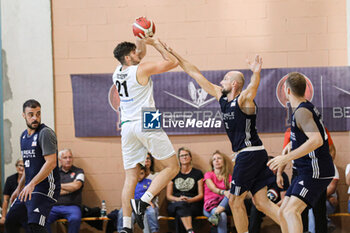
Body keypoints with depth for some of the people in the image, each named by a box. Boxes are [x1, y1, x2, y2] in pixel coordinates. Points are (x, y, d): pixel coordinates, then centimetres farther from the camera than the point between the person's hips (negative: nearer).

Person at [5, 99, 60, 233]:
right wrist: (19, 188, 26)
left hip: (45, 189, -9)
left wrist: (32, 184, -26)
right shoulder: (24, 135, 16)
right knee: (10, 222, 13)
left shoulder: (45, 133, -12)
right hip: (28, 189, 9)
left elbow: (51, 163, -22)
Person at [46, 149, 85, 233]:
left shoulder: (78, 172, 14)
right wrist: (69, 189, 0)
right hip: (55, 206, 2)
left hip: (72, 206, -2)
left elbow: (76, 186, -4)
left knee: (75, 219, -37)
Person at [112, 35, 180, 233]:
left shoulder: (117, 73, 11)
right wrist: (156, 43, 4)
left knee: (130, 177, 7)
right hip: (145, 123, -7)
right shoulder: (141, 69, -9)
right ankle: (143, 202, -12)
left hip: (127, 126, 7)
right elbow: (172, 62, -4)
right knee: (172, 167, 3)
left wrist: (142, 40, 21)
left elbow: (138, 56, 31)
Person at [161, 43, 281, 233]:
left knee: (235, 201, 1)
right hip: (254, 155, 8)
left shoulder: (243, 100, -10)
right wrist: (174, 55, 15)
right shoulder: (221, 96, 12)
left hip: (250, 153, -8)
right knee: (262, 203, 5)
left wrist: (256, 73, -56)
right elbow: (196, 74, 14)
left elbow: (254, 85, -34)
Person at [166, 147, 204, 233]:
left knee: (179, 214, -36)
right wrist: (178, 199, -10)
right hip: (175, 205, 1)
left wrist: (189, 200, -13)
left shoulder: (197, 173, 14)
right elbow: (168, 196, 12)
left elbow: (201, 195, 7)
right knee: (181, 205, -38)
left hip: (193, 204, -1)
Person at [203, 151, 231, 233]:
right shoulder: (208, 175, 10)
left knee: (231, 194, -31)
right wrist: (224, 192, -32)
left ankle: (216, 214, -43)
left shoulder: (228, 177, 18)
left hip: (224, 205, 3)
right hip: (210, 206, -2)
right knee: (222, 216, -36)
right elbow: (213, 189, -9)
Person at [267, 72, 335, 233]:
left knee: (291, 211, -25)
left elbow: (316, 140, -31)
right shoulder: (307, 107, 16)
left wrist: (286, 158, -29)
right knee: (283, 212, 13)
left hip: (316, 171, -10)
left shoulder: (302, 111, -16)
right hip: (306, 171, 10)